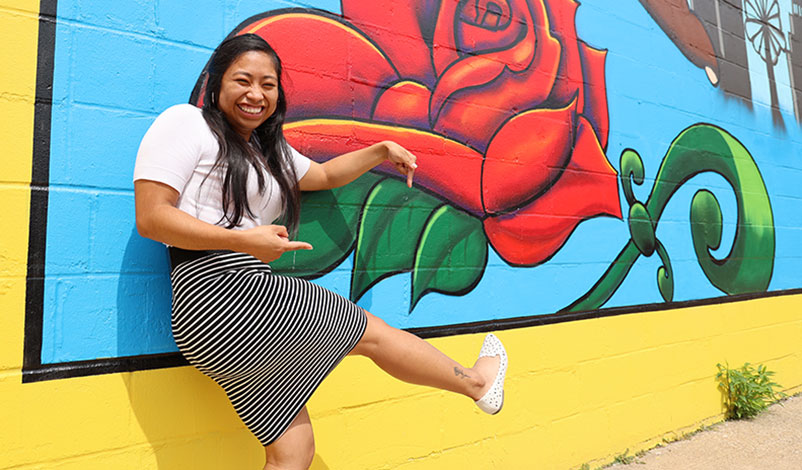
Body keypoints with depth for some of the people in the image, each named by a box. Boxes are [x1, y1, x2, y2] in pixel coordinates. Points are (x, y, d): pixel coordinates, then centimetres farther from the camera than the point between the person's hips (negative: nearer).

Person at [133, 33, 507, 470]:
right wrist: (243, 240, -19)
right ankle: (477, 382, 24)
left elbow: (325, 175, 36)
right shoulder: (186, 122, -1)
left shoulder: (269, 150, 23)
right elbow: (150, 217, -10)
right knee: (372, 331, 2)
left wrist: (382, 150, 27)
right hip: (221, 290, -8)